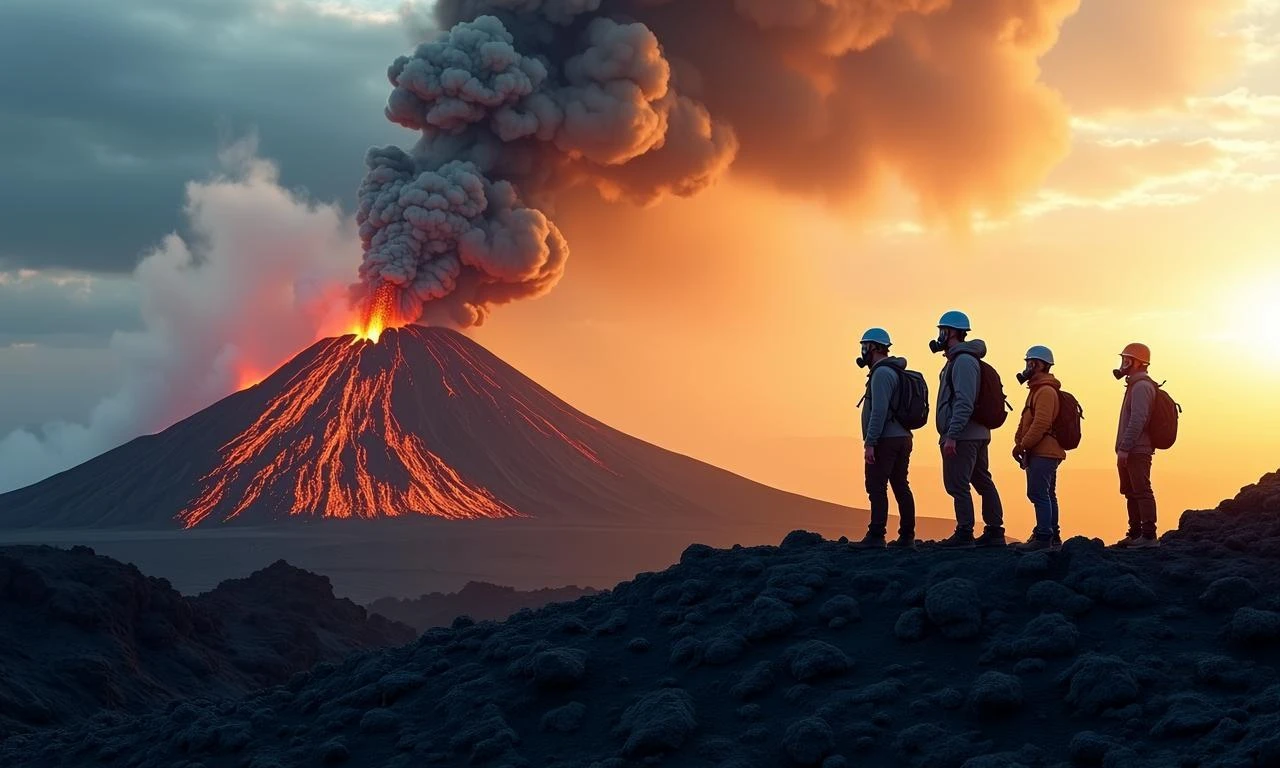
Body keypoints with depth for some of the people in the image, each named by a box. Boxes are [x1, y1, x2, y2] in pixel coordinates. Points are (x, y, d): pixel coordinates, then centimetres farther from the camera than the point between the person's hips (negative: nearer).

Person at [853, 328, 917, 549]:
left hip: (885, 440, -10)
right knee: (901, 487, 7)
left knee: (876, 487, -9)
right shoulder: (896, 372, 19)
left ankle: (876, 536, -12)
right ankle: (907, 537, 6)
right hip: (902, 437, 10)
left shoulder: (882, 373, -12)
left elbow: (879, 411, -20)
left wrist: (870, 443, -21)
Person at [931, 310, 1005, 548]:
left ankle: (964, 533, -8)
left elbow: (964, 403, -22)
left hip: (962, 436, -11)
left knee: (957, 484, -9)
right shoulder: (959, 359, 19)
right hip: (978, 434, 11)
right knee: (983, 482, 11)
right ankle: (994, 531, 14)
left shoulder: (963, 361, -13)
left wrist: (951, 436, -24)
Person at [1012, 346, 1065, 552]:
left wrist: (1023, 445, -16)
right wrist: (1019, 442, 10)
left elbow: (1041, 423, -22)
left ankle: (1043, 537, -15)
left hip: (1044, 453, -11)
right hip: (1043, 452, 11)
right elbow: (1026, 421, 21)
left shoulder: (1046, 391, -14)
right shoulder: (1038, 389, 20)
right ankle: (1052, 536, 21)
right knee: (1047, 495, 15)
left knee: (1038, 494, -13)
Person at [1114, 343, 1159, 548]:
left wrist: (1124, 448, -24)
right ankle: (1135, 534, 19)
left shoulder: (1141, 386, -13)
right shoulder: (1135, 385, 19)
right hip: (1132, 451, 11)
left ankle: (1149, 535, -12)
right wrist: (1123, 448, 18)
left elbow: (1138, 420, -22)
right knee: (1131, 492, 14)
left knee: (1141, 492, -11)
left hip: (1137, 451, -11)